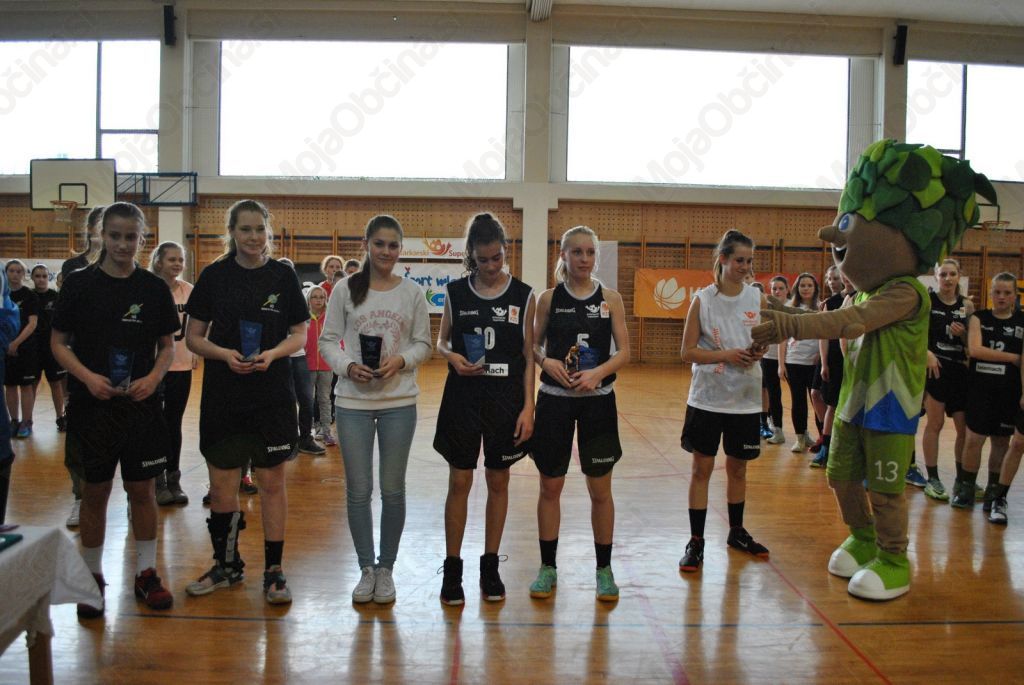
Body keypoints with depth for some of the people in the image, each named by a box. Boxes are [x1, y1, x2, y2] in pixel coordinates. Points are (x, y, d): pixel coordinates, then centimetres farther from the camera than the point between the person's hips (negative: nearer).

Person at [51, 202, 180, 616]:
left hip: (141, 406, 1)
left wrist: (153, 378, -11)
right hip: (90, 405, -1)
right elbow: (59, 342, 1)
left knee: (142, 489, 8)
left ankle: (146, 574, 22)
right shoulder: (79, 284, -2)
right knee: (95, 491, 8)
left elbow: (168, 346, 7)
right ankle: (92, 577, 24)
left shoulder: (154, 288, 2)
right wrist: (87, 376, -16)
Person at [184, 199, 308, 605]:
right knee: (221, 484, 8)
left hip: (273, 396, -1)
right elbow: (193, 337, 3)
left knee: (272, 482, 5)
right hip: (222, 395, 1)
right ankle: (227, 565, 29)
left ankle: (274, 570, 18)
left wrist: (273, 353, -15)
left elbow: (300, 334, 4)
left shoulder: (282, 275, 1)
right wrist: (225, 354, -15)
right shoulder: (214, 276, 1)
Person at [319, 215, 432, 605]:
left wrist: (401, 360, -14)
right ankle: (367, 568, 24)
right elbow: (327, 341, 2)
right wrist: (348, 366, -16)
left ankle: (386, 568, 24)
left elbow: (423, 345, 5)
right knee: (358, 490, 6)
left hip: (399, 402, 0)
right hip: (353, 401, 0)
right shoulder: (346, 289, 0)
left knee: (392, 489, 8)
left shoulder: (412, 292, 2)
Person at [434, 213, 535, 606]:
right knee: (459, 482, 4)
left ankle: (490, 567, 24)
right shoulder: (456, 292, 1)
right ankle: (452, 570, 17)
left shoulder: (523, 295, -1)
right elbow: (441, 341, 10)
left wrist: (528, 406, -5)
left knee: (498, 482, 10)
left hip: (506, 399, 0)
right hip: (463, 397, 0)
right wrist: (452, 357, -13)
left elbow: (528, 354, 1)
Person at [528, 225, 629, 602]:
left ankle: (604, 569, 23)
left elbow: (624, 351, -2)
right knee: (550, 486, 8)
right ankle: (548, 567, 23)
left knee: (600, 489, 7)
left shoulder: (610, 299, 0)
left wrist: (597, 373, -19)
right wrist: (546, 361, -16)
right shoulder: (548, 298, 1)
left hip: (597, 400, 0)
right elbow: (532, 346, 5)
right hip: (554, 399, 0)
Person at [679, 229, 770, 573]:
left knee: (738, 466, 15)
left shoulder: (756, 297, 2)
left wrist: (759, 351, -13)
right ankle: (696, 542, 11)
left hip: (745, 397, 3)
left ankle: (737, 533, 33)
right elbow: (688, 352, -8)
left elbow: (765, 338, 10)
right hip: (707, 398, -3)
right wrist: (727, 355, -21)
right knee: (701, 468, 2)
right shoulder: (702, 300, -6)